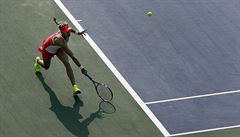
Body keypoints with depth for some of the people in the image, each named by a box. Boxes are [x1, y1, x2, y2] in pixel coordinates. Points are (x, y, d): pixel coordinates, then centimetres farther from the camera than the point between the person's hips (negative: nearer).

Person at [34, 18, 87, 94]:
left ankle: (74, 86, -18)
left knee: (67, 63, -18)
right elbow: (72, 55, -53)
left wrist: (77, 32, -15)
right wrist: (81, 67, -54)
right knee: (46, 67, 24)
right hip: (47, 50, -5)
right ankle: (38, 60, 61)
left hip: (58, 48, 5)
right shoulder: (58, 39, -51)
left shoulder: (66, 33, -32)